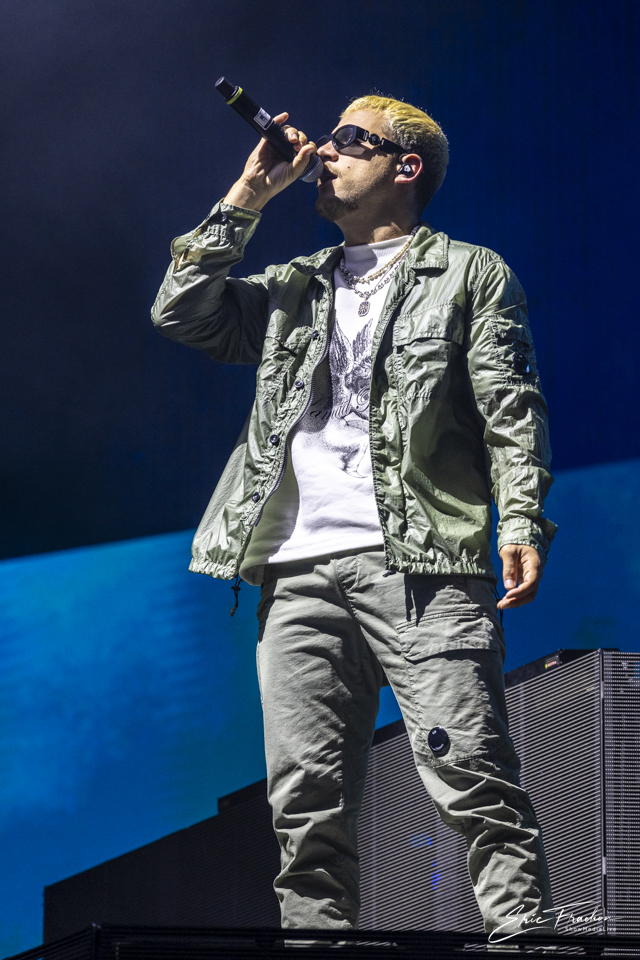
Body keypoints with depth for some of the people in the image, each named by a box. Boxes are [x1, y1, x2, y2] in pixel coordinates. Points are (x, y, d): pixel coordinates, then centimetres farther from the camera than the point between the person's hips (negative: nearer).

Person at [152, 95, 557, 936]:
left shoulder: (468, 273, 13)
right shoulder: (296, 290, 27)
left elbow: (512, 410, 4)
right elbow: (180, 314, 17)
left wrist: (522, 521, -10)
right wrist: (247, 198, 16)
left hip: (421, 560, -5)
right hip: (301, 571, 5)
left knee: (470, 774, -15)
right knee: (306, 799, -2)